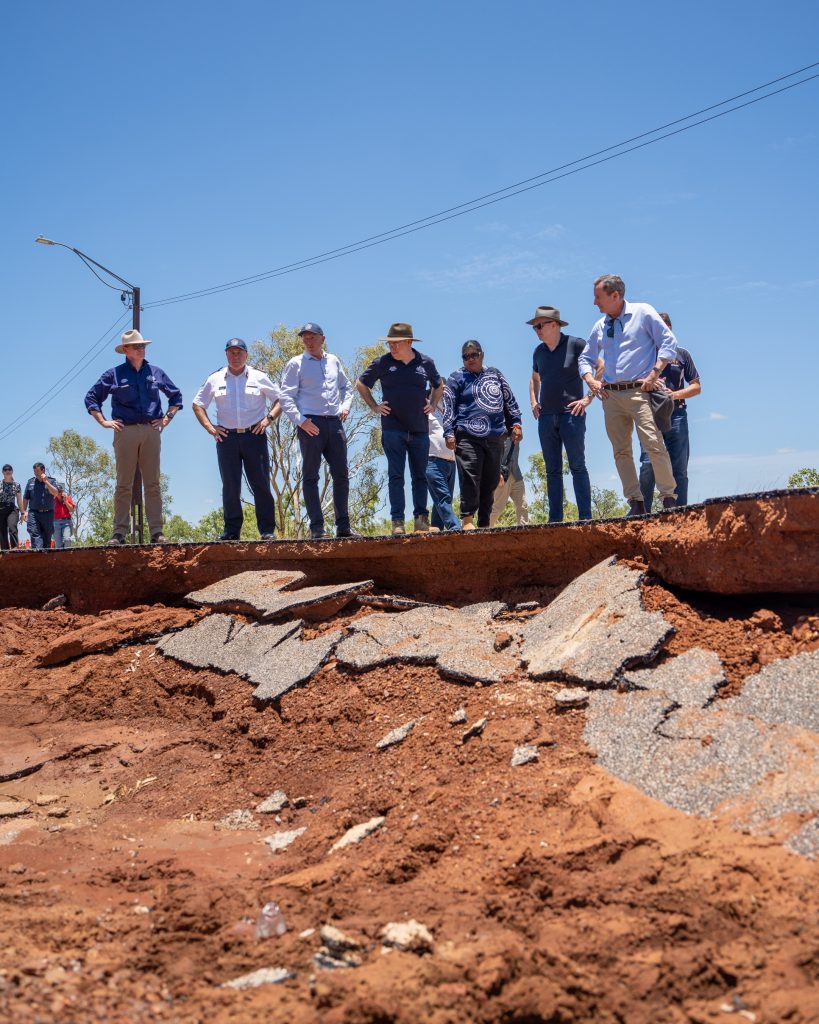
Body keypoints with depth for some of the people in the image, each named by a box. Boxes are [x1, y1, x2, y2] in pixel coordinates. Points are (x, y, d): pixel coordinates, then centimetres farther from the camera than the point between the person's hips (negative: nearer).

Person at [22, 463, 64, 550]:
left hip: (48, 513, 0)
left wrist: (45, 481, -14)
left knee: (47, 536, 5)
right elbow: (25, 498, 14)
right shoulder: (31, 482, 11)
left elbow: (55, 493, -12)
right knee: (34, 533, -18)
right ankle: (37, 549, -30)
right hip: (34, 513, 0)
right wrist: (24, 511, 6)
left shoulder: (51, 480, 6)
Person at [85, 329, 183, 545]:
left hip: (151, 431, 2)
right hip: (125, 432, -2)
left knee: (153, 484, 1)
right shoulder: (114, 374, 6)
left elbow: (176, 395, 25)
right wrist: (104, 422, 3)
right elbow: (91, 398, 12)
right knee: (123, 485, -2)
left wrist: (167, 418, 13)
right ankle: (119, 533, -1)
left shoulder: (155, 372, 13)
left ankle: (157, 532, 1)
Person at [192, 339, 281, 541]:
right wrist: (210, 427, 5)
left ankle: (267, 530, 1)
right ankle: (231, 530, 5)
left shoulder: (258, 378, 8)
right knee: (230, 486, 1)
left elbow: (281, 400, 10)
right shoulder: (215, 380, 11)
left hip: (254, 435, -1)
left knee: (261, 484, -3)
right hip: (227, 437, 1)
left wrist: (268, 419, -4)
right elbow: (197, 404, 17)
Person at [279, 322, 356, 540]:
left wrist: (345, 406, 11)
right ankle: (317, 527, -2)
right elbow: (286, 397, -3)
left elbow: (346, 386, 29)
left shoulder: (334, 361, 16)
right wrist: (300, 421, -14)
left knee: (341, 475, 3)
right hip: (311, 424, -5)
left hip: (334, 423, 5)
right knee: (310, 477, -3)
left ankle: (343, 525, 9)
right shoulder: (296, 364, 2)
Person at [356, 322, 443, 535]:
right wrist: (374, 406, 4)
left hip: (420, 430, 2)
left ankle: (421, 518, 13)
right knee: (395, 476, -3)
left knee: (420, 476, 6)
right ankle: (397, 522, -2)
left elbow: (438, 385, 24)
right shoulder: (383, 363, 0)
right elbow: (360, 384, 12)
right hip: (393, 428, -2)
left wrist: (433, 405, 10)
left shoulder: (425, 363, 6)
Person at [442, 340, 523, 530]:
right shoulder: (457, 378, 7)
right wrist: (449, 433, -6)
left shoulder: (494, 374, 19)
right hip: (468, 437, -4)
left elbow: (509, 400, 23)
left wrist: (516, 423, 15)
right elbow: (449, 407, 3)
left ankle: (484, 522, 11)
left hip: (495, 438, 4)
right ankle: (467, 518, -12)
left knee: (491, 482, 5)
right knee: (470, 477, -15)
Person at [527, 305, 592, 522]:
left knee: (577, 466, -6)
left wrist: (589, 398, -10)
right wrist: (533, 401, 16)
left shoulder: (576, 345, -5)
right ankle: (555, 519, 9)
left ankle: (585, 517, -5)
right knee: (552, 470, 6)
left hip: (571, 415, -6)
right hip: (546, 417, 6)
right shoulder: (539, 351, 13)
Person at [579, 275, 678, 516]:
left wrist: (654, 374, -11)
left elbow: (669, 342, -2)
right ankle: (636, 503, 7)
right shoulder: (600, 326, 17)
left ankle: (669, 498, -8)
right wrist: (591, 381, 7)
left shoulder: (643, 313, 2)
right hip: (611, 396, 6)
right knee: (621, 451, 2)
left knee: (654, 444, -16)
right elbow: (585, 358, 26)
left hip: (639, 391, -6)